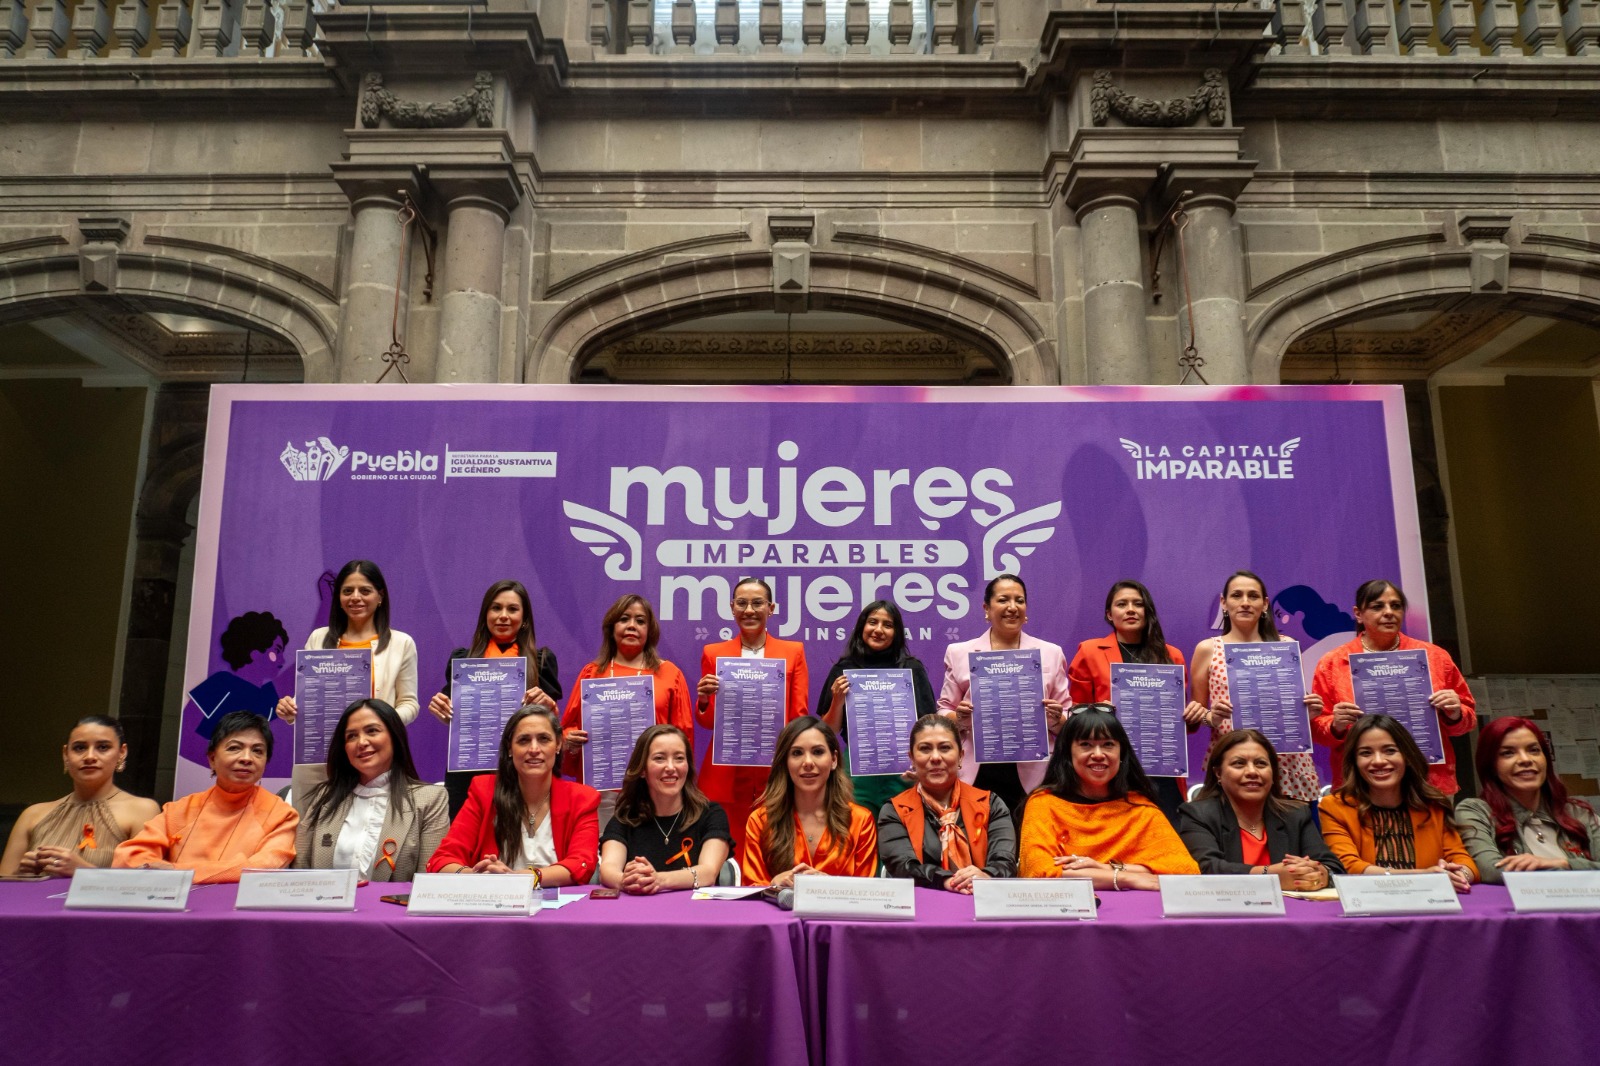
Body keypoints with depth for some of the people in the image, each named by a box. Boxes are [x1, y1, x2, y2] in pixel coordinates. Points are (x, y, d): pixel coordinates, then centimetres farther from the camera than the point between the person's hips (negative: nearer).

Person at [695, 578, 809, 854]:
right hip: (726, 774, 0)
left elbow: (800, 716, 5)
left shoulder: (793, 652, 7)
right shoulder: (713, 653, 8)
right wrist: (704, 699, -12)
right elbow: (707, 721, 10)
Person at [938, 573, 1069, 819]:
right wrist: (958, 717, -11)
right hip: (977, 775, 0)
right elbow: (943, 713, 10)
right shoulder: (959, 653, 8)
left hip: (1032, 776, 1)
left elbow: (1067, 723, 11)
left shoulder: (1051, 653, 10)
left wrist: (1056, 718, -10)